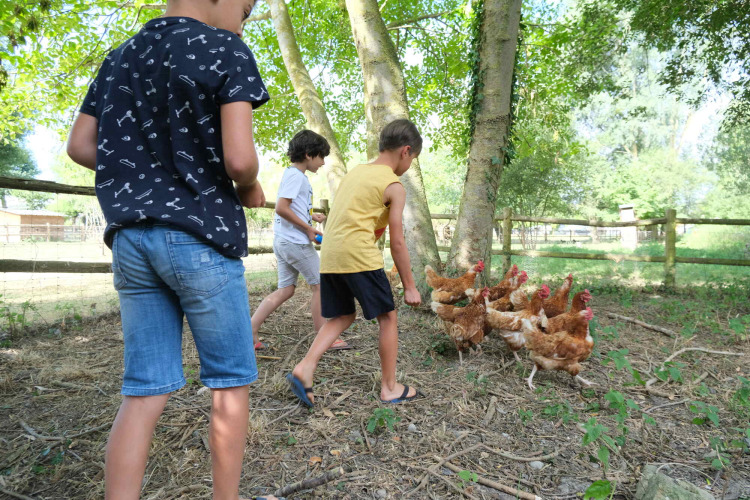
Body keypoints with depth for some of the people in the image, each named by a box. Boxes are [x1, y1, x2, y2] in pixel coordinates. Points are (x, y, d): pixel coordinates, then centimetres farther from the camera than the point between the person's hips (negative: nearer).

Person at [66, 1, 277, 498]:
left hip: (130, 237, 7)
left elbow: (80, 146, 15)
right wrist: (249, 189, 3)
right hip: (201, 238, -6)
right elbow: (239, 158, -17)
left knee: (145, 390, 9)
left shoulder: (119, 57, 16)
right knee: (231, 381, 9)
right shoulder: (226, 51, -4)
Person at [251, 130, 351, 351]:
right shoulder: (296, 176, -14)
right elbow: (281, 208, -24)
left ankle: (250, 330, 9)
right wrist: (308, 228, -17)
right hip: (296, 242, -10)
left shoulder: (292, 174, 16)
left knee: (285, 290, 12)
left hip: (282, 242, 10)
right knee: (320, 285, 3)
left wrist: (312, 216, 13)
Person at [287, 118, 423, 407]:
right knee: (388, 317, 8)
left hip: (329, 256, 7)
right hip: (359, 256, -7)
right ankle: (390, 388, 17)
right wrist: (410, 286, 3)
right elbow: (397, 242, -4)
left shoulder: (354, 172, 19)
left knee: (342, 316, 19)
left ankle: (304, 368, 6)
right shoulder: (394, 187, -2)